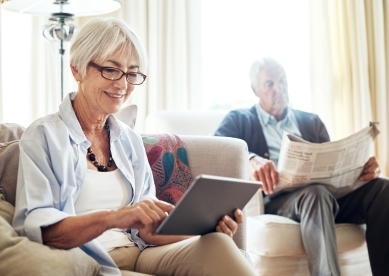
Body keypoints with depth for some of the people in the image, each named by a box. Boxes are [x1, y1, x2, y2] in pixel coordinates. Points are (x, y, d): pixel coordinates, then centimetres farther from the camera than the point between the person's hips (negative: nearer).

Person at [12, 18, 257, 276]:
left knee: (218, 245, -24)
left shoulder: (131, 140, 14)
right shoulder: (43, 136, -3)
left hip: (138, 255, 6)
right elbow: (33, 228, -15)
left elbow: (146, 229, 10)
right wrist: (111, 217, -30)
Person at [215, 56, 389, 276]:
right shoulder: (239, 120, 15)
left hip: (326, 191, 4)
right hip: (276, 198, -4)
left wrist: (362, 167, -6)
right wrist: (251, 159, -27)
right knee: (316, 193, -38)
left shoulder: (311, 121, 27)